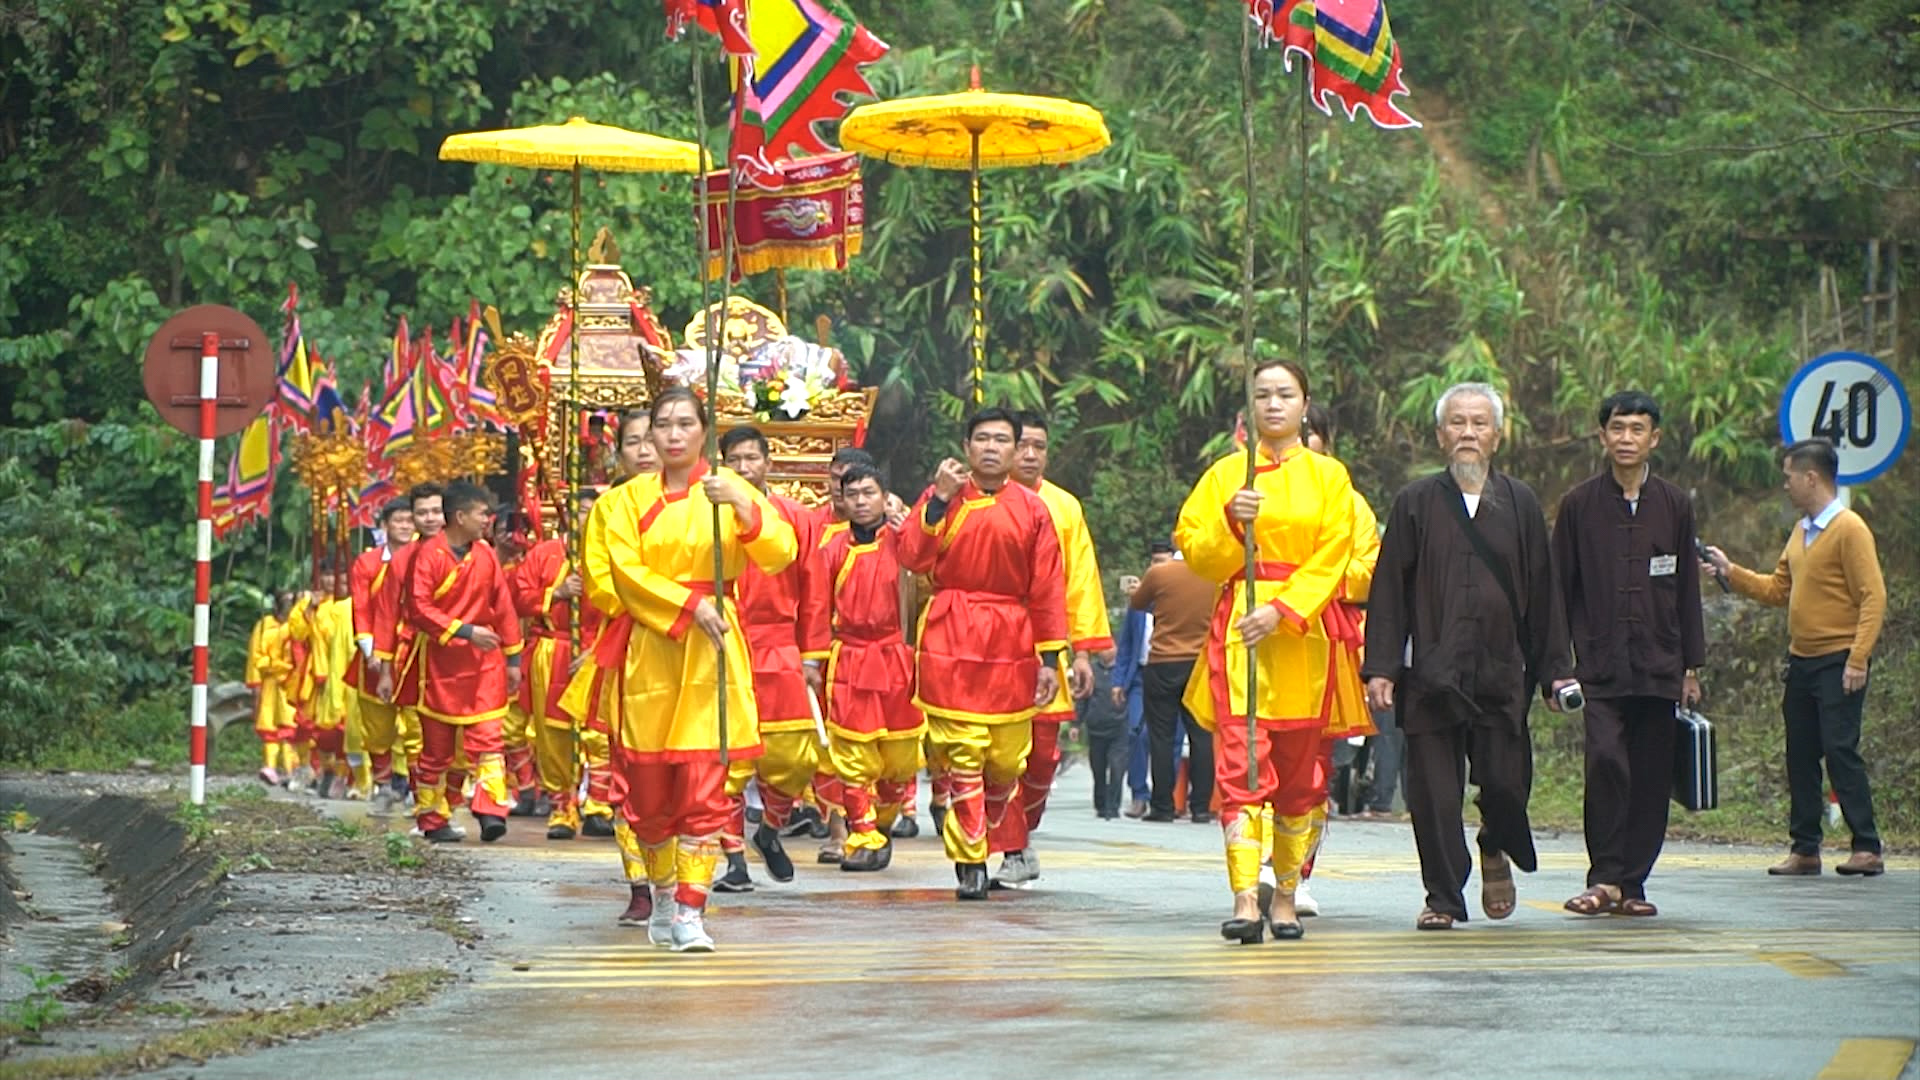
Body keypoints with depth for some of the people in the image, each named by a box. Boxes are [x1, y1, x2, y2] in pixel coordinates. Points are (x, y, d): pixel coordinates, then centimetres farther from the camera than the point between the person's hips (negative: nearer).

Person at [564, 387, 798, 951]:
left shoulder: (730, 490, 6)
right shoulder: (628, 499, 11)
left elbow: (780, 553, -10)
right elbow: (625, 572, -3)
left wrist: (742, 506, -26)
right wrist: (688, 606, -15)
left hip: (708, 652, -2)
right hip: (645, 651, 2)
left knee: (703, 787, -9)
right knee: (646, 788, 4)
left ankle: (690, 911, -7)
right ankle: (658, 893, 25)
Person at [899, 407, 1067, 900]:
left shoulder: (1032, 509, 6)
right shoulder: (941, 498, 6)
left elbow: (1048, 587, 6)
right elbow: (913, 558, -7)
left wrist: (1050, 657, 1)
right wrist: (941, 499, -13)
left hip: (1011, 642, 1)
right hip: (950, 640, -1)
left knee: (1007, 758, 2)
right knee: (961, 754, -7)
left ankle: (992, 835, 30)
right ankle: (969, 863, -2)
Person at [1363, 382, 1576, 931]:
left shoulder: (1520, 505, 10)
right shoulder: (1415, 504, 6)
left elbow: (1542, 594, 10)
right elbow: (1388, 591, 3)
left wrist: (1554, 670, 6)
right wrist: (1379, 668, -4)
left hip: (1502, 676, 1)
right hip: (1431, 676, -1)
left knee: (1506, 784, -3)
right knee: (1434, 794, -2)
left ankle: (1497, 849, 28)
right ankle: (1443, 897, 11)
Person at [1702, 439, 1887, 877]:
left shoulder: (1849, 529, -11)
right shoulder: (1800, 533, 14)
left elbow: (1873, 597, -16)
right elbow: (1778, 590, 19)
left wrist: (1858, 659, -22)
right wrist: (1732, 573, 12)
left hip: (1838, 663, -8)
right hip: (1801, 661, 8)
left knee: (1840, 750, -11)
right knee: (1800, 756, 8)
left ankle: (1867, 849, -8)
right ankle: (1805, 849, 14)